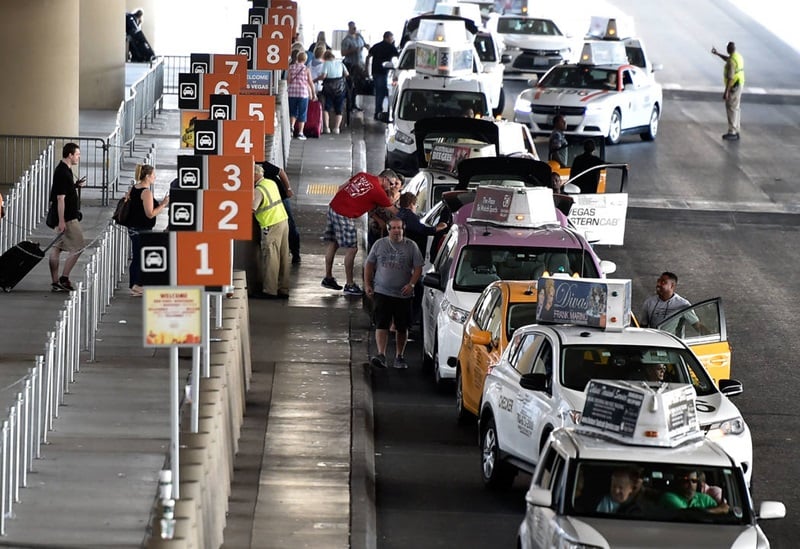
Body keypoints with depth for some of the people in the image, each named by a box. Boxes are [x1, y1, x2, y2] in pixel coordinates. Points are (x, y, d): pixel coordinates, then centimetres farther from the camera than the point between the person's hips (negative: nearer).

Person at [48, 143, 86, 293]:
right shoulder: (63, 172, -19)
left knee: (57, 248, 9)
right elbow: (60, 198, -21)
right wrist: (61, 221, -23)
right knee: (77, 248, -4)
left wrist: (76, 185, 9)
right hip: (67, 218, -10)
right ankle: (64, 279, -4)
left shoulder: (64, 170, 12)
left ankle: (55, 282, 12)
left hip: (64, 217, 10)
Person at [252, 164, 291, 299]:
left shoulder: (259, 190, -15)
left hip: (271, 226, -8)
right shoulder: (271, 183, 11)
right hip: (283, 221, 8)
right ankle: (283, 289, 16)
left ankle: (269, 290, 1)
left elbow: (252, 208, -27)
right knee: (283, 257, 11)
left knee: (270, 257, -2)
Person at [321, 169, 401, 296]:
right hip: (345, 216, -9)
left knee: (333, 244, 18)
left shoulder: (363, 175, 11)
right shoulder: (378, 191, -9)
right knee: (351, 249, -2)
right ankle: (350, 285, 1)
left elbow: (341, 187, 17)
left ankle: (328, 278, 28)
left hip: (333, 206, 9)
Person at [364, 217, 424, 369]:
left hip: (403, 294, 0)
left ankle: (399, 357, 20)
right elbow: (369, 265, 11)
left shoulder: (411, 246, 2)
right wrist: (367, 284, 4)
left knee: (402, 328, 7)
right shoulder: (379, 244, 5)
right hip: (382, 292, 0)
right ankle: (381, 355, -20)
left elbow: (418, 268, 1)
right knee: (381, 325, -12)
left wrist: (411, 284, -13)